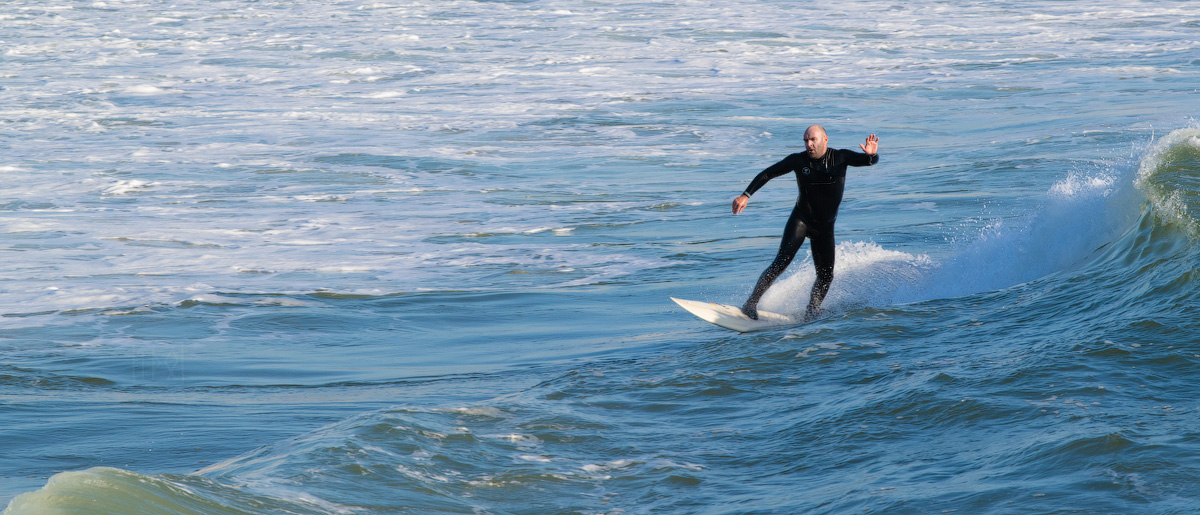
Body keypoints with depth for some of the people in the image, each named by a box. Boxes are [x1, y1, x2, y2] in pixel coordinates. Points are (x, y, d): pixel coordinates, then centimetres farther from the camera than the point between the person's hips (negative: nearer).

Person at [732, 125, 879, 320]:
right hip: (801, 219, -2)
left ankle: (811, 312, 20)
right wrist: (746, 195, -16)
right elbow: (767, 174, -5)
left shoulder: (840, 157, -9)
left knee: (826, 275, -3)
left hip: (825, 226, 2)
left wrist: (872, 155, -42)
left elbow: (869, 161, -17)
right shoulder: (799, 160, -10)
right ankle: (751, 303, -20)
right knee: (782, 261, -21)